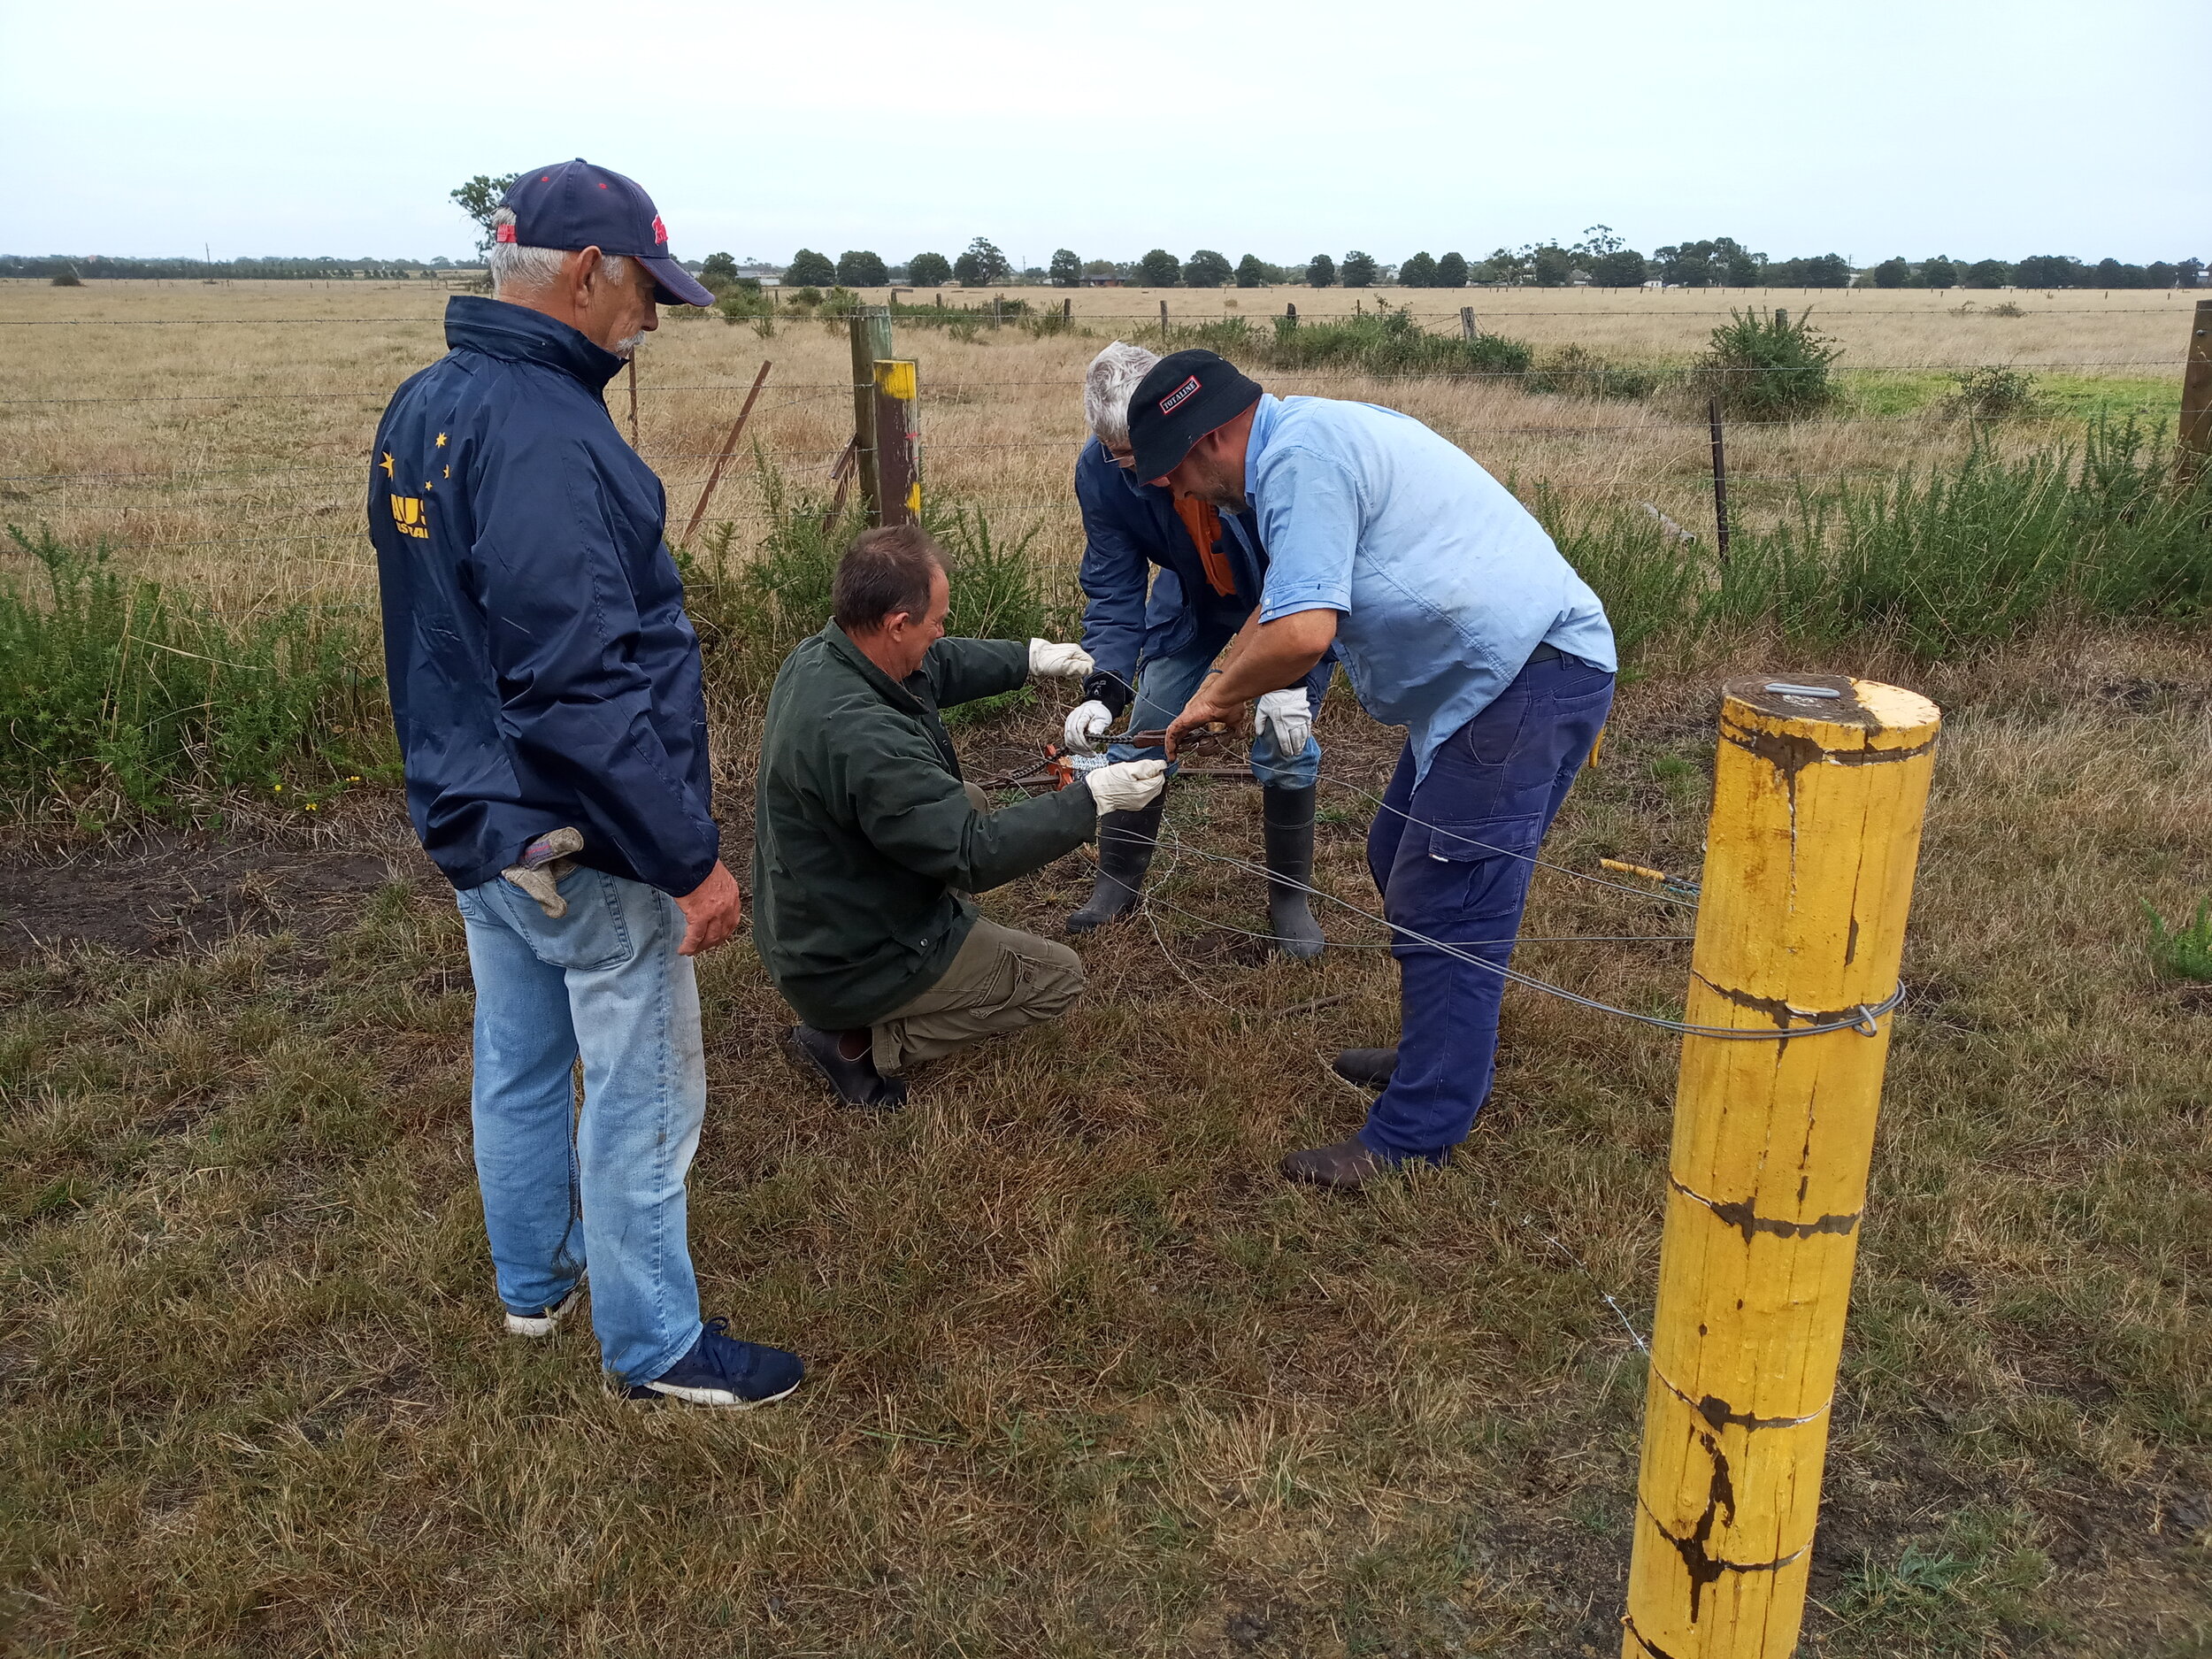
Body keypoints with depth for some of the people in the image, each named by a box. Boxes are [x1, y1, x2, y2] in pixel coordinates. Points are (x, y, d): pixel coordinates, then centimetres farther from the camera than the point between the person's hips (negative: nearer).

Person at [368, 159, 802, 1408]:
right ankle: (656, 1343, 21)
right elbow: (583, 687, -29)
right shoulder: (542, 437, -25)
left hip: (474, 815, 10)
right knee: (641, 1097, 5)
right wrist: (692, 857, -23)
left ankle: (537, 1278, 42)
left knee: (520, 1062, 23)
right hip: (577, 843, -10)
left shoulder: (425, 407, 7)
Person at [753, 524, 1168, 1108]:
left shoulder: (817, 656, -8)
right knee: (1058, 977, 4)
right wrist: (1093, 798, -23)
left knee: (972, 802, 23)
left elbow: (940, 665, 12)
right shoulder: (862, 738, -37)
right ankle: (862, 1044, -1)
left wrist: (1031, 656, 11)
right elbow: (974, 854, -30)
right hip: (849, 967, -9)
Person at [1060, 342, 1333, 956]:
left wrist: (1291, 678, -38)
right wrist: (1103, 688, -34)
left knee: (1285, 747, -9)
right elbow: (1114, 590, -19)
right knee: (1142, 734, 2)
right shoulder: (1099, 473, -26)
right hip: (1193, 597, 3)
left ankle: (1290, 898, 12)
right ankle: (1118, 880, 22)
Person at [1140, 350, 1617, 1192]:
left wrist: (1214, 698, -8)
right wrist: (1217, 690, 25)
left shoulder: (1300, 459, -16)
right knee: (1402, 860, 20)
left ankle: (1414, 1137, -2)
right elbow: (1282, 598, 29)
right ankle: (1437, 1052, 34)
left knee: (1444, 903, -9)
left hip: (1531, 673, -11)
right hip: (1501, 674, 11)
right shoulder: (1313, 436, 18)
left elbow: (1302, 632, -26)